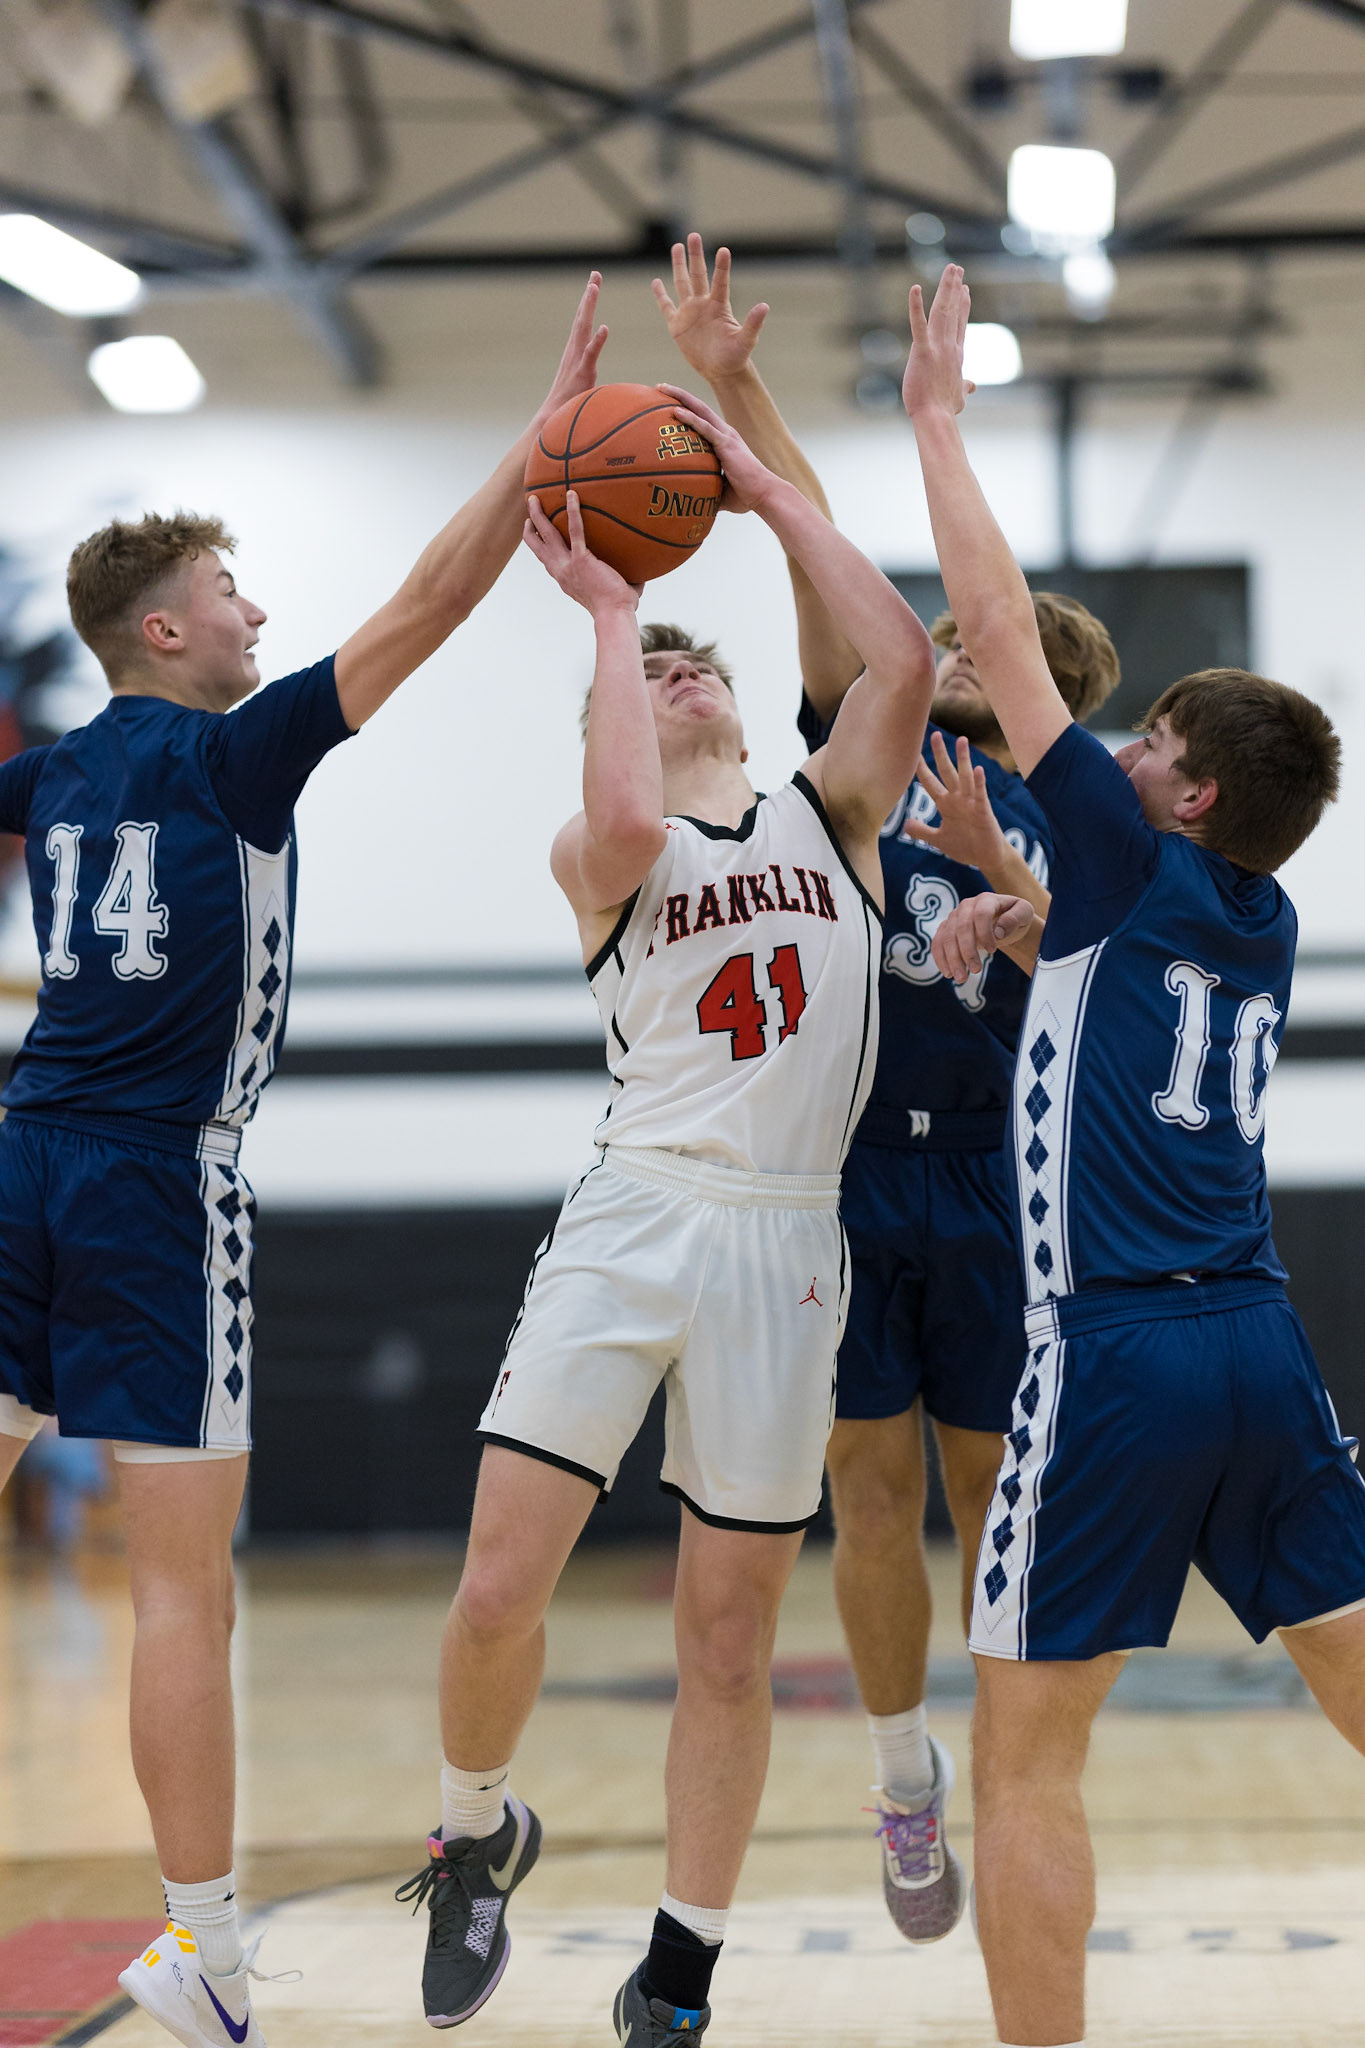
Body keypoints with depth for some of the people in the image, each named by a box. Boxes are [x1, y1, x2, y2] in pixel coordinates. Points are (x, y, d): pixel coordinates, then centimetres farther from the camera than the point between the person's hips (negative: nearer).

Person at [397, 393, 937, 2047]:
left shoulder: (831, 810, 15)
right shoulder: (594, 851, 8)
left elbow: (905, 663, -2)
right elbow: (630, 824, -17)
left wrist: (762, 490, 3)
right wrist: (606, 610, -5)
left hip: (783, 1243, 2)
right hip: (630, 1216, -1)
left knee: (728, 1638, 5)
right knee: (498, 1592, -10)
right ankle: (475, 1837, 21)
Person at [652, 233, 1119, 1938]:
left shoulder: (1057, 820, 7)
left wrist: (992, 858, -22)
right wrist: (733, 388, -12)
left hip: (988, 1182, 0)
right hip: (840, 1169, 0)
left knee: (999, 1501, 4)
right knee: (872, 1496, 3)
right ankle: (905, 1776, 20)